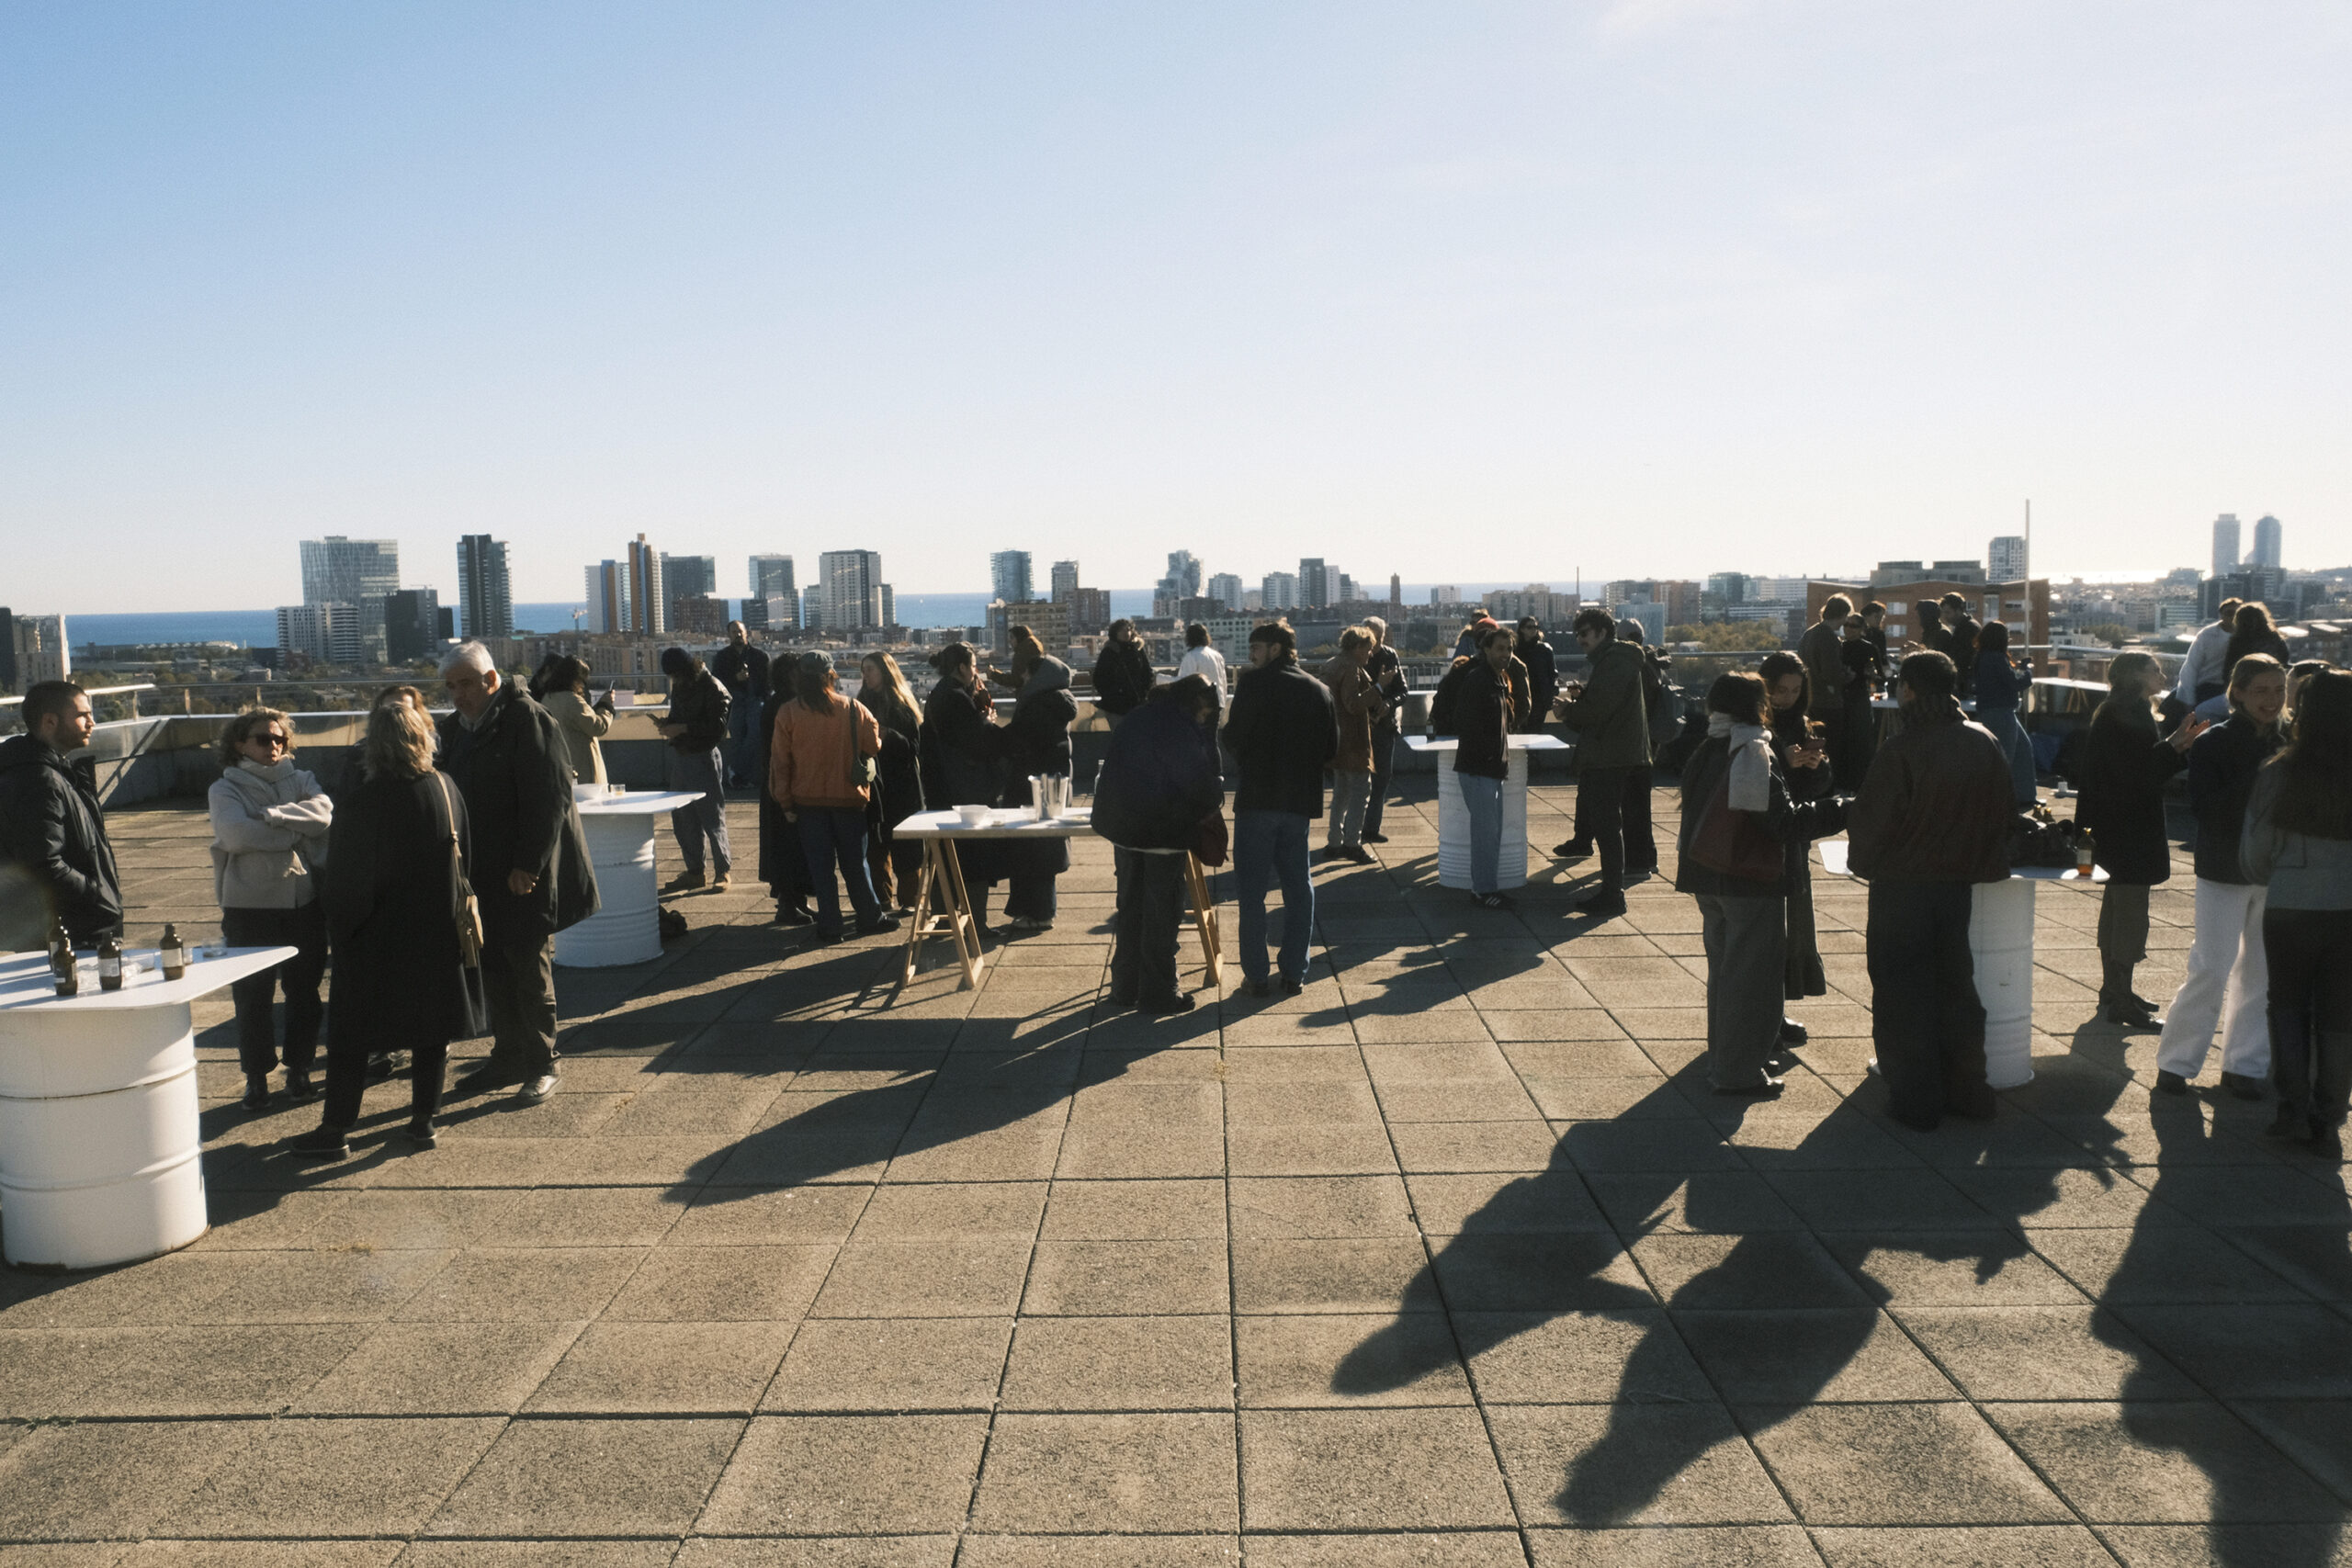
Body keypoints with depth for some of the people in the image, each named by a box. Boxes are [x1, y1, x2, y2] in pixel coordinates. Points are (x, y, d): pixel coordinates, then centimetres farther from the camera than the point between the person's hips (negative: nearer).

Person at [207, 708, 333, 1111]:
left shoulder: (300, 781, 12)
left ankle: (298, 1069, 23)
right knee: (252, 996, 1)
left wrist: (271, 817, -17)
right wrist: (297, 833, -12)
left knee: (304, 991, 9)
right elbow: (236, 834, -15)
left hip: (305, 901, 3)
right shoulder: (225, 789, 4)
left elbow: (324, 812, -10)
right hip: (250, 907, -2)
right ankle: (256, 1076, 14)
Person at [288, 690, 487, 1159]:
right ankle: (423, 1121, 19)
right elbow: (465, 860, 4)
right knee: (432, 1027, 13)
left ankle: (336, 1130, 13)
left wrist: (338, 930, 2)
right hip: (436, 932, 4)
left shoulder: (361, 803, -18)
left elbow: (346, 878, -12)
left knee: (351, 1033, 7)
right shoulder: (446, 789, -6)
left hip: (377, 939, -4)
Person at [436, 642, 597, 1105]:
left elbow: (549, 797, -17)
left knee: (530, 968, 0)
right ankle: (508, 1058, 24)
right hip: (483, 875, 8)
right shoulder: (455, 728, 12)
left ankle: (541, 1065, 12)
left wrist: (528, 865, -19)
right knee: (493, 968, 12)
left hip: (524, 876, -7)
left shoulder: (527, 720, -13)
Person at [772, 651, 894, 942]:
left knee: (820, 866, 6)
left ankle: (829, 926, 7)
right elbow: (874, 746, 1)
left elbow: (779, 761, -3)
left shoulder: (788, 714, -6)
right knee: (855, 863, 12)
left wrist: (785, 801, 4)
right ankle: (871, 918, 18)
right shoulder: (853, 710, -8)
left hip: (808, 800, 0)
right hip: (848, 798, 0)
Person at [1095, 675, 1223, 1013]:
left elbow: (1114, 772, 16)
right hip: (1166, 830, -7)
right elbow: (1200, 782, -13)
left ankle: (1125, 987, 22)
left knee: (1130, 907, 16)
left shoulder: (1134, 720, 11)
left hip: (1123, 826, 7)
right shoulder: (1183, 729, -13)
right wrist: (1215, 802, 6)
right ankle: (1157, 994, 6)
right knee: (1162, 909, 2)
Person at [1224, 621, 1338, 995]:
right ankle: (1293, 973, 14)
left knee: (1251, 888, 3)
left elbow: (1234, 738, -9)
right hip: (1301, 800, 5)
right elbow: (1331, 750, 9)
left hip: (1258, 799, -5)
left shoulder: (1254, 683, -7)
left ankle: (1256, 975, 3)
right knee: (1298, 886, 12)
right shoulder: (1319, 690, 8)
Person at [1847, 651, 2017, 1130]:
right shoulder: (1986, 744, -2)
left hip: (1903, 888, -5)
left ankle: (1916, 1101, 11)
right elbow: (2003, 814, 7)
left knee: (1904, 994, 6)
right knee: (1955, 986, 18)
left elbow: (1870, 822, -15)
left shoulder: (1900, 752, -21)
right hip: (1960, 884, 6)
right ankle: (1966, 1090, 26)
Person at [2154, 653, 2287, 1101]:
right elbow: (2203, 807, -16)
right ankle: (2175, 1061, 7)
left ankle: (2244, 1063, 20)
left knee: (2261, 972, 9)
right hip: (2224, 872, -4)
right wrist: (2255, 782, -24)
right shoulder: (2213, 743, -7)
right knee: (2211, 969, -5)